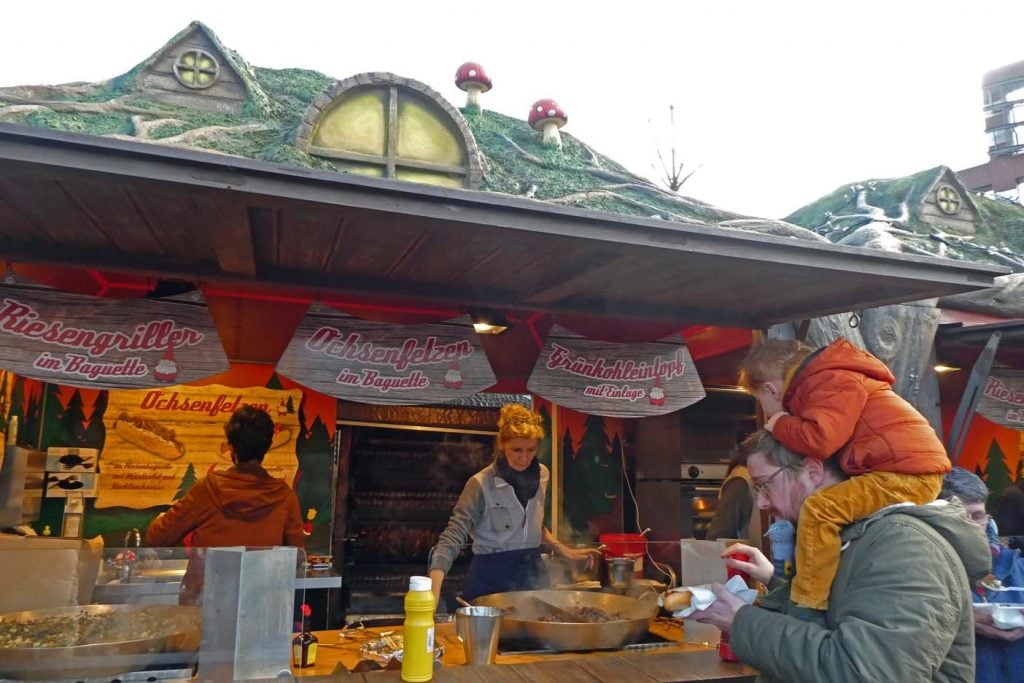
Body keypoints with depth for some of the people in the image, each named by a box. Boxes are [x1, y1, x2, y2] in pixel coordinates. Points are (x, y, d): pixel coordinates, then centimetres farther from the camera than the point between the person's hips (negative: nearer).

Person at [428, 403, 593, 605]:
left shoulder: (542, 475, -1)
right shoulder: (481, 484, -18)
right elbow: (451, 539, -24)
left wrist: (564, 551, 9)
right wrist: (433, 594, -36)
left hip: (533, 574, 5)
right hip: (491, 577, -5)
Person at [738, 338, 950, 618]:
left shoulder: (829, 382, -13)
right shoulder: (826, 380, 19)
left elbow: (820, 440, -27)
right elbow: (827, 440, 20)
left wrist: (778, 423, -9)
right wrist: (785, 424, 6)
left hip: (909, 473, -11)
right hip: (915, 470, 11)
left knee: (819, 509, -24)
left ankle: (807, 610, -19)